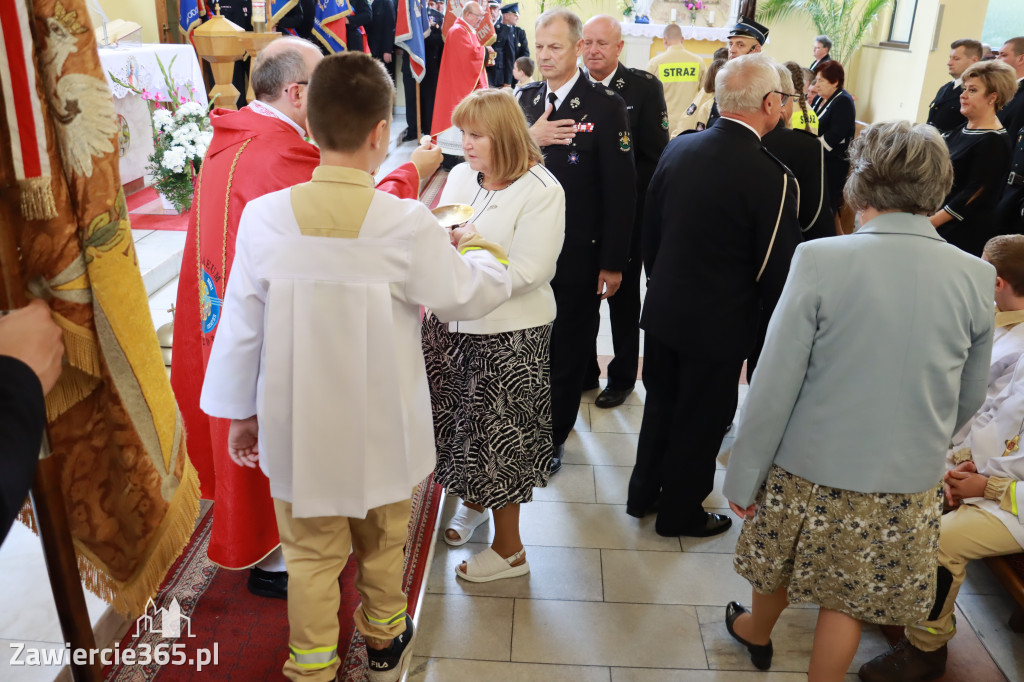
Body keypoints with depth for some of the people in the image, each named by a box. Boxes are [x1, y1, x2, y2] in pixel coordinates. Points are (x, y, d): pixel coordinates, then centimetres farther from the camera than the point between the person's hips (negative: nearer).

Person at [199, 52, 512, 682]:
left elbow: (242, 327, -6)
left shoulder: (264, 217, -14)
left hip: (298, 429, 0)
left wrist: (240, 411, 8)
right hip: (381, 430, 0)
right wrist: (477, 246, 16)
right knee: (382, 540, 23)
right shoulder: (407, 224, -19)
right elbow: (469, 295, -5)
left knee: (312, 555, 16)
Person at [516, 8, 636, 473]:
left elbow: (620, 189, -11)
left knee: (567, 350, 11)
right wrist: (528, 138, -17)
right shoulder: (526, 98, 6)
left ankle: (553, 437, 28)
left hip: (578, 255, -4)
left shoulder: (605, 106, -10)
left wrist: (613, 261, -12)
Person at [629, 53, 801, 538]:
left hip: (663, 310, 6)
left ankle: (643, 493, 39)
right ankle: (680, 512, 31)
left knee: (661, 402, 22)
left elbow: (649, 229, 6)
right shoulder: (772, 178, -22)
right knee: (702, 421, 13)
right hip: (720, 322, -5)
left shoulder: (678, 148, -5)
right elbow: (776, 270, -15)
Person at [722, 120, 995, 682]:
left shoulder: (820, 260, -21)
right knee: (847, 601, 20)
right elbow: (969, 399, 5)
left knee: (780, 561, 26)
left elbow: (774, 385, -18)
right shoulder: (976, 278, -9)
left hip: (809, 471, -1)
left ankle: (756, 634, 53)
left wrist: (743, 478, -6)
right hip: (908, 488, 2)